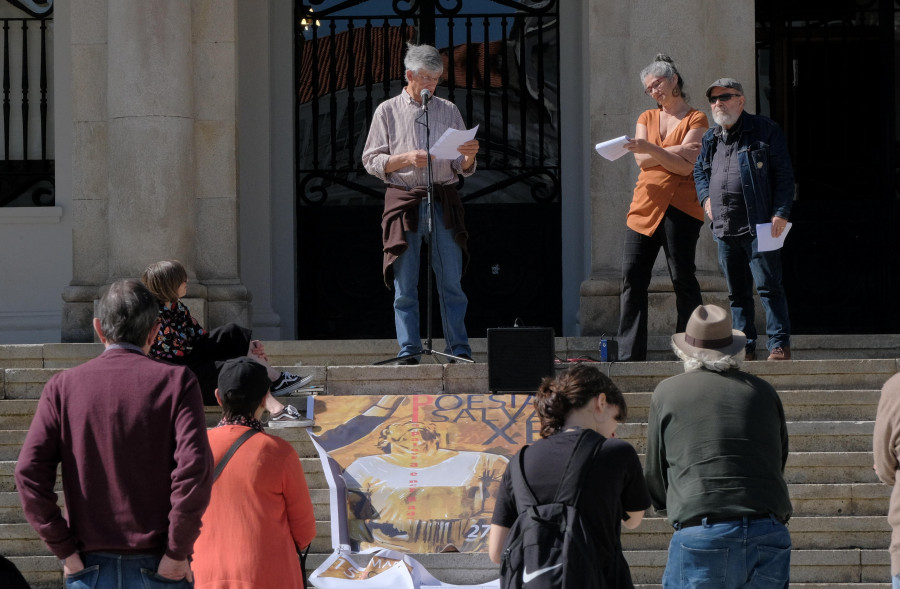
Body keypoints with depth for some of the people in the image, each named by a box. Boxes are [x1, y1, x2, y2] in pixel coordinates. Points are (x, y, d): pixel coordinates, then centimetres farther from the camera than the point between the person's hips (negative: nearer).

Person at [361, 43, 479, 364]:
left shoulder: (449, 111, 13)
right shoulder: (388, 111, 7)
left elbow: (462, 168, 13)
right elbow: (371, 161, 3)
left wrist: (469, 156, -9)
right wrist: (406, 159, -12)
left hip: (444, 202, 1)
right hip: (404, 201, -1)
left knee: (451, 283, -1)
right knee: (405, 286, 0)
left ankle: (460, 351, 2)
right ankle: (408, 351, 4)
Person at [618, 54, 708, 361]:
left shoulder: (696, 119, 2)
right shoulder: (646, 118, 18)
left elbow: (685, 166, -11)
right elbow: (642, 160, 3)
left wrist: (650, 148, -21)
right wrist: (677, 150, -8)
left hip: (679, 206, -5)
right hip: (645, 205, 5)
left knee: (682, 277, -6)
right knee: (632, 276, -3)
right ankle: (629, 354, -2)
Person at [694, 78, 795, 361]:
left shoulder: (764, 131, -1)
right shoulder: (710, 139, 16)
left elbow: (783, 175, -3)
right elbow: (699, 171, 32)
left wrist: (781, 213, -11)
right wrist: (705, 197, 13)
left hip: (759, 226, -6)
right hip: (724, 229, 6)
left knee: (769, 287, -8)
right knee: (737, 292, 9)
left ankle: (780, 345, -5)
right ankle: (744, 347, 14)